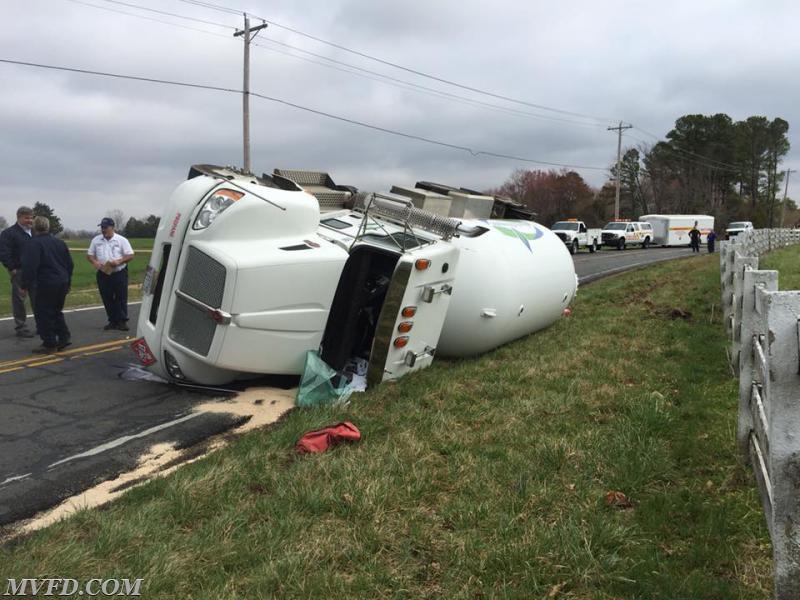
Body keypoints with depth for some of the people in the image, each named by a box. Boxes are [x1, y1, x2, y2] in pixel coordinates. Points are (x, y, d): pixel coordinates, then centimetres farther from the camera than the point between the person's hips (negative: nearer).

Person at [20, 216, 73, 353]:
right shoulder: (59, 242, 12)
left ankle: (49, 344, 2)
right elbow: (70, 264, 16)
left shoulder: (33, 244, -10)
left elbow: (29, 266, -18)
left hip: (46, 285, -7)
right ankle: (64, 338, 15)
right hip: (62, 283, 7)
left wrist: (25, 285, -10)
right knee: (57, 311, 20)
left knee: (43, 314, 2)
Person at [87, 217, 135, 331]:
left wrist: (119, 261, -20)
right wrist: (94, 262, -11)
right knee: (107, 299, 7)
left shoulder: (121, 240, -2)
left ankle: (122, 321, 4)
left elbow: (130, 255, -4)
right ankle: (112, 321, 16)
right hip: (103, 274, 3)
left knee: (121, 298, -1)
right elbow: (89, 255, 11)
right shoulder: (96, 240, 7)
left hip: (119, 273, -3)